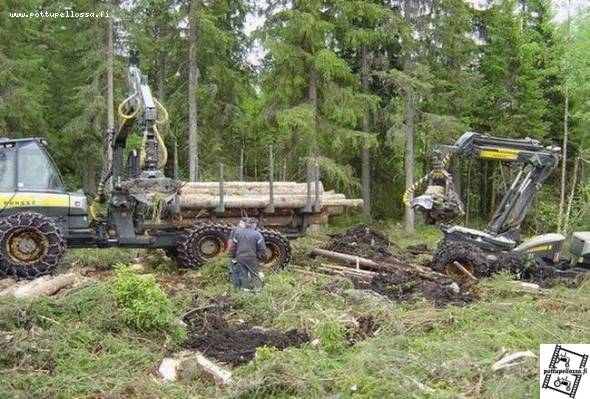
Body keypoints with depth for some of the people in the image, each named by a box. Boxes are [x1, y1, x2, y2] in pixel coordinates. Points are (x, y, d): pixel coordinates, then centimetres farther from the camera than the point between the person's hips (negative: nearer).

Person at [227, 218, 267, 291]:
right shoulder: (257, 234, -5)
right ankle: (257, 287, 12)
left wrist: (233, 256, 14)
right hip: (252, 258, -2)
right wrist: (262, 256, 8)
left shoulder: (237, 232, 2)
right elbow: (262, 248, -7)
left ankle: (245, 288, 15)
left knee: (243, 274, 12)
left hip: (240, 258, 2)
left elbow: (232, 246, 4)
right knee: (254, 274, 10)